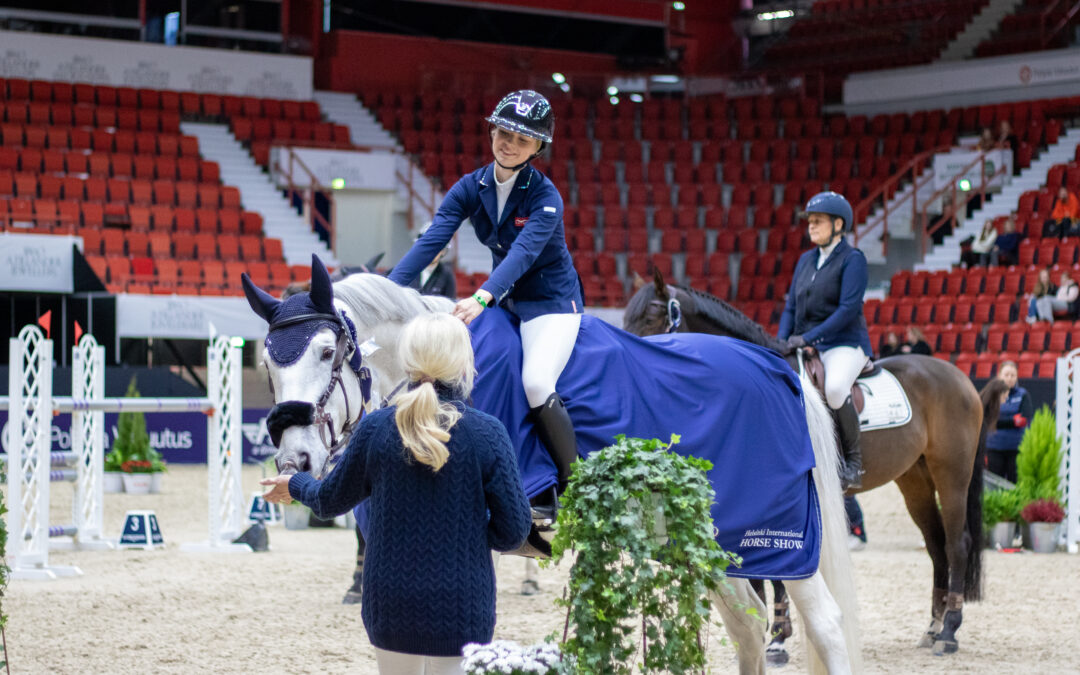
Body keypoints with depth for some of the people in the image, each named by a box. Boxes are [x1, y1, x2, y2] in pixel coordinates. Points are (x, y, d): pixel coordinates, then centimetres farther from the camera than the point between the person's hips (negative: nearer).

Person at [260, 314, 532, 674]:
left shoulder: (375, 428, -5)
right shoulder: (487, 433, -12)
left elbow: (331, 501, 9)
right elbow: (513, 531, -11)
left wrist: (296, 485, 30)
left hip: (390, 603, 3)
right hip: (461, 606, -3)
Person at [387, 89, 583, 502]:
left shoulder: (545, 197, -20)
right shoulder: (470, 189, -5)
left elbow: (524, 252, -36)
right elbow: (431, 241, -14)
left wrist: (482, 297, -53)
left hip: (551, 300, -6)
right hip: (503, 295, 7)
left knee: (536, 383, -26)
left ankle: (573, 487, -13)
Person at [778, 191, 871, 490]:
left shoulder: (852, 259, -5)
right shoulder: (806, 260, 16)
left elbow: (848, 309, -15)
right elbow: (791, 306, 18)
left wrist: (809, 337, -20)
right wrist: (782, 342, -1)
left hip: (844, 344, -8)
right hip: (805, 347, 8)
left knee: (835, 387, -37)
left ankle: (853, 457, -20)